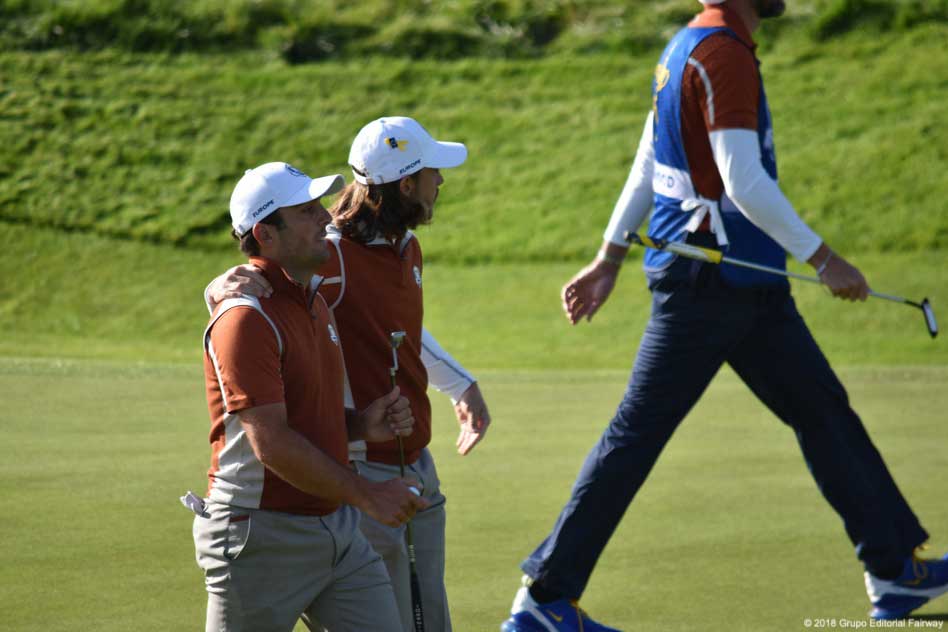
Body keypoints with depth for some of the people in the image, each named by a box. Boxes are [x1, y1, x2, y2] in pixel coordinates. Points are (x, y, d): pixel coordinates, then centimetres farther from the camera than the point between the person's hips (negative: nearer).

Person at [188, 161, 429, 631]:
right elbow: (271, 443, -23)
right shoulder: (245, 317, -18)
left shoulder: (314, 302, 13)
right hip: (262, 539, -8)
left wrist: (363, 424, 2)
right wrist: (367, 495, -18)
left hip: (337, 530, 8)